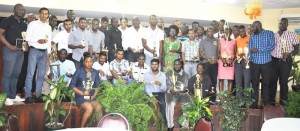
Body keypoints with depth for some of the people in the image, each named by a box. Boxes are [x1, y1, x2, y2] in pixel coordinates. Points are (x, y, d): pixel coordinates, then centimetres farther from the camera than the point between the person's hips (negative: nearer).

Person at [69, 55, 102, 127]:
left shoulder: (95, 72, 7)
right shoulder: (79, 71, -3)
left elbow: (98, 85, 14)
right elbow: (72, 85, -3)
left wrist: (94, 95, -2)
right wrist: (82, 93, -12)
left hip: (91, 97, 3)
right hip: (80, 97, -3)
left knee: (99, 107, -26)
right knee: (89, 108, -30)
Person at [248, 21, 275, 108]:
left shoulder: (269, 33, 0)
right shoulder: (252, 36, 11)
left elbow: (272, 46, -11)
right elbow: (249, 48, 6)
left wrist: (258, 49, -16)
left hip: (266, 62, -3)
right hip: (254, 63, 3)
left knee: (266, 83, 4)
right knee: (255, 83, 6)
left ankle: (266, 104, 13)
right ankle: (254, 103, 14)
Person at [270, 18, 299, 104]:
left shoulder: (292, 35, -2)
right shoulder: (274, 35, 7)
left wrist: (289, 54, -20)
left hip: (285, 62, -3)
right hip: (274, 61, 3)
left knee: (283, 82, 4)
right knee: (272, 81, 8)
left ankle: (283, 101, 16)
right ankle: (271, 100, 20)